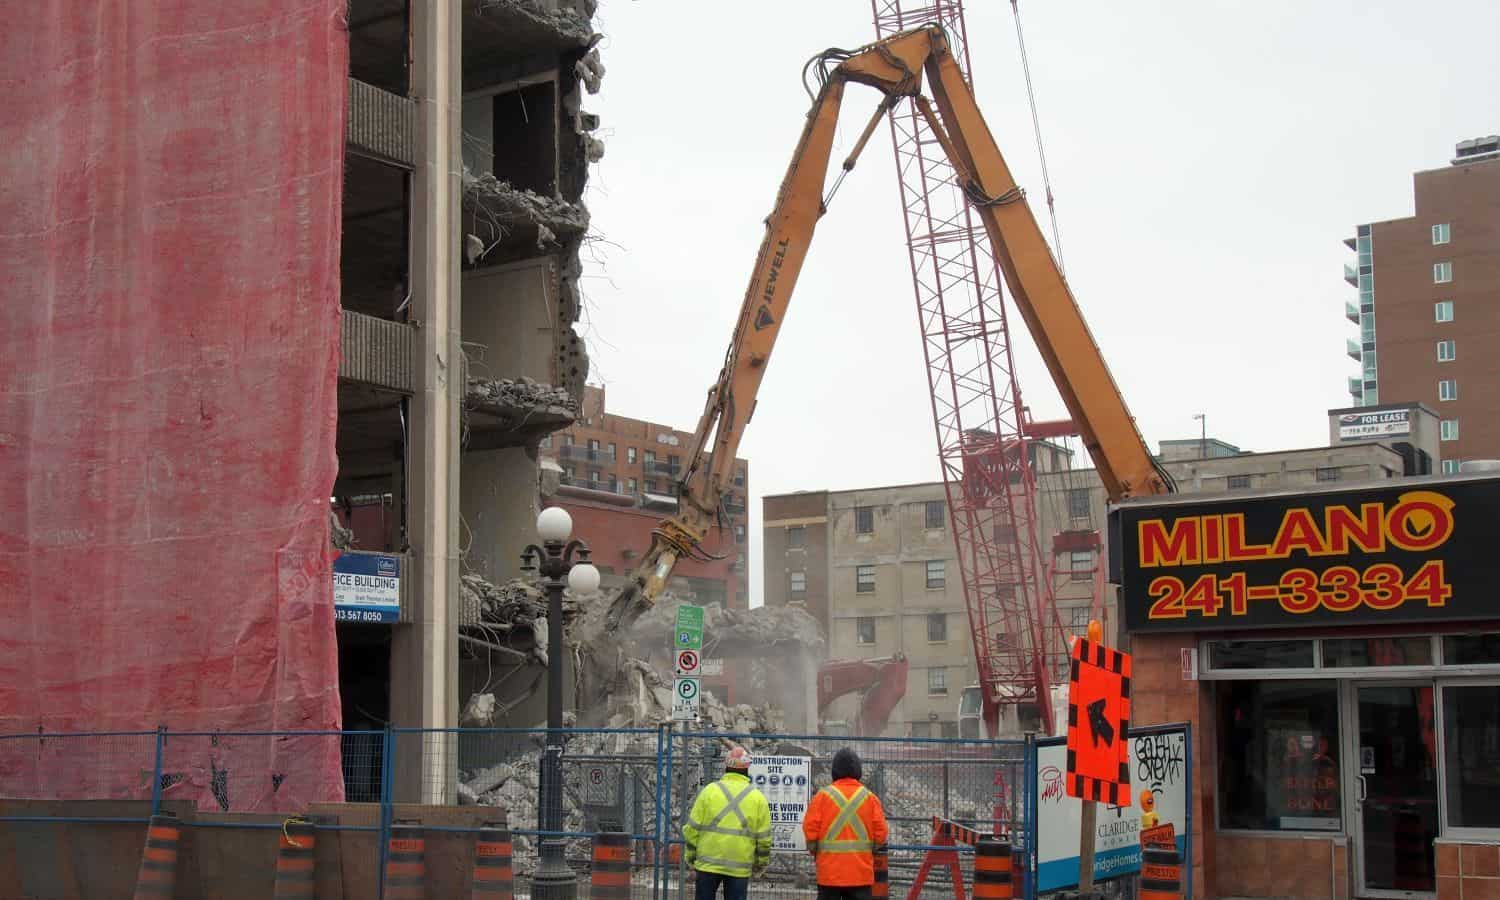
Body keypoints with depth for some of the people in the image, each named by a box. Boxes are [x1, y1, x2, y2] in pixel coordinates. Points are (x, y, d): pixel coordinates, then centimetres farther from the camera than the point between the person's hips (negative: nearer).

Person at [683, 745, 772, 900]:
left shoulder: (709, 790, -2)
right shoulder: (758, 797, 1)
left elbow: (692, 828, -1)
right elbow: (764, 837, 2)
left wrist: (691, 858, 9)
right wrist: (760, 864, 16)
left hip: (708, 863, 0)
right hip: (740, 867, 0)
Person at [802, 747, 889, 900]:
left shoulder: (823, 795, -3)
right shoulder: (869, 797, 1)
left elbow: (810, 828, -6)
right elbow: (881, 832, -2)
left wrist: (814, 850, 13)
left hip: (830, 871, -1)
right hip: (861, 871, 1)